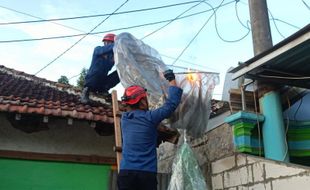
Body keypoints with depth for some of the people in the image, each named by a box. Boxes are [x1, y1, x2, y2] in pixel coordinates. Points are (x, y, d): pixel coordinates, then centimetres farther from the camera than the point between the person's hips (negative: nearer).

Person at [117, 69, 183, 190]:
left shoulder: (125, 118, 11)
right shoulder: (149, 117, -4)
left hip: (126, 172, 4)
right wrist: (172, 80, 16)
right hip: (147, 173, -4)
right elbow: (172, 103, 3)